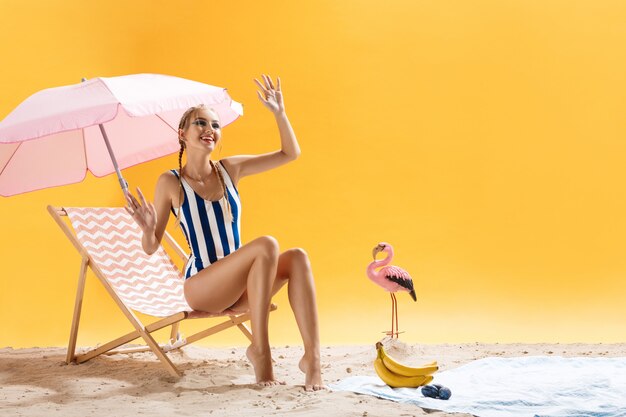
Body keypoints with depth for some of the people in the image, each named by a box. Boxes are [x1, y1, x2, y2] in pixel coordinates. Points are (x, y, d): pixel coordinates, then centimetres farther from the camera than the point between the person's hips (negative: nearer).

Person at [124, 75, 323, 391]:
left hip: (237, 287, 5)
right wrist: (148, 229, -25)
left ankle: (312, 356, -28)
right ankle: (259, 350, -21)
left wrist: (279, 113, -3)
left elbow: (290, 154, 8)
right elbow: (150, 248, -4)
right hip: (201, 287, -5)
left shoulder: (230, 169, 7)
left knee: (297, 257, -22)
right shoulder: (170, 183, -6)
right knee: (266, 245, -29)